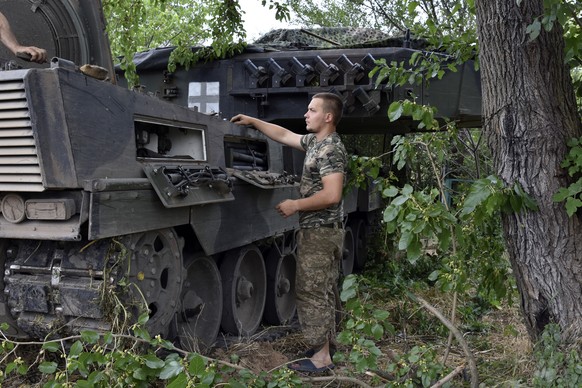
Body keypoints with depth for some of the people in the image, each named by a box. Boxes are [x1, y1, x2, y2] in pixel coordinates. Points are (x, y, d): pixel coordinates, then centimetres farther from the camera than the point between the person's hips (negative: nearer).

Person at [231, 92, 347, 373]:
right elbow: (283, 135, 24)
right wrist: (252, 122, 20)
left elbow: (332, 195, -26)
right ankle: (323, 346, 26)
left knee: (311, 293, -5)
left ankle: (320, 357, 3)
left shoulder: (331, 149, -18)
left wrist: (295, 205, -18)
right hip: (319, 231, 10)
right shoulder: (314, 141, 11)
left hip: (319, 233, -10)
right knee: (322, 292, 15)